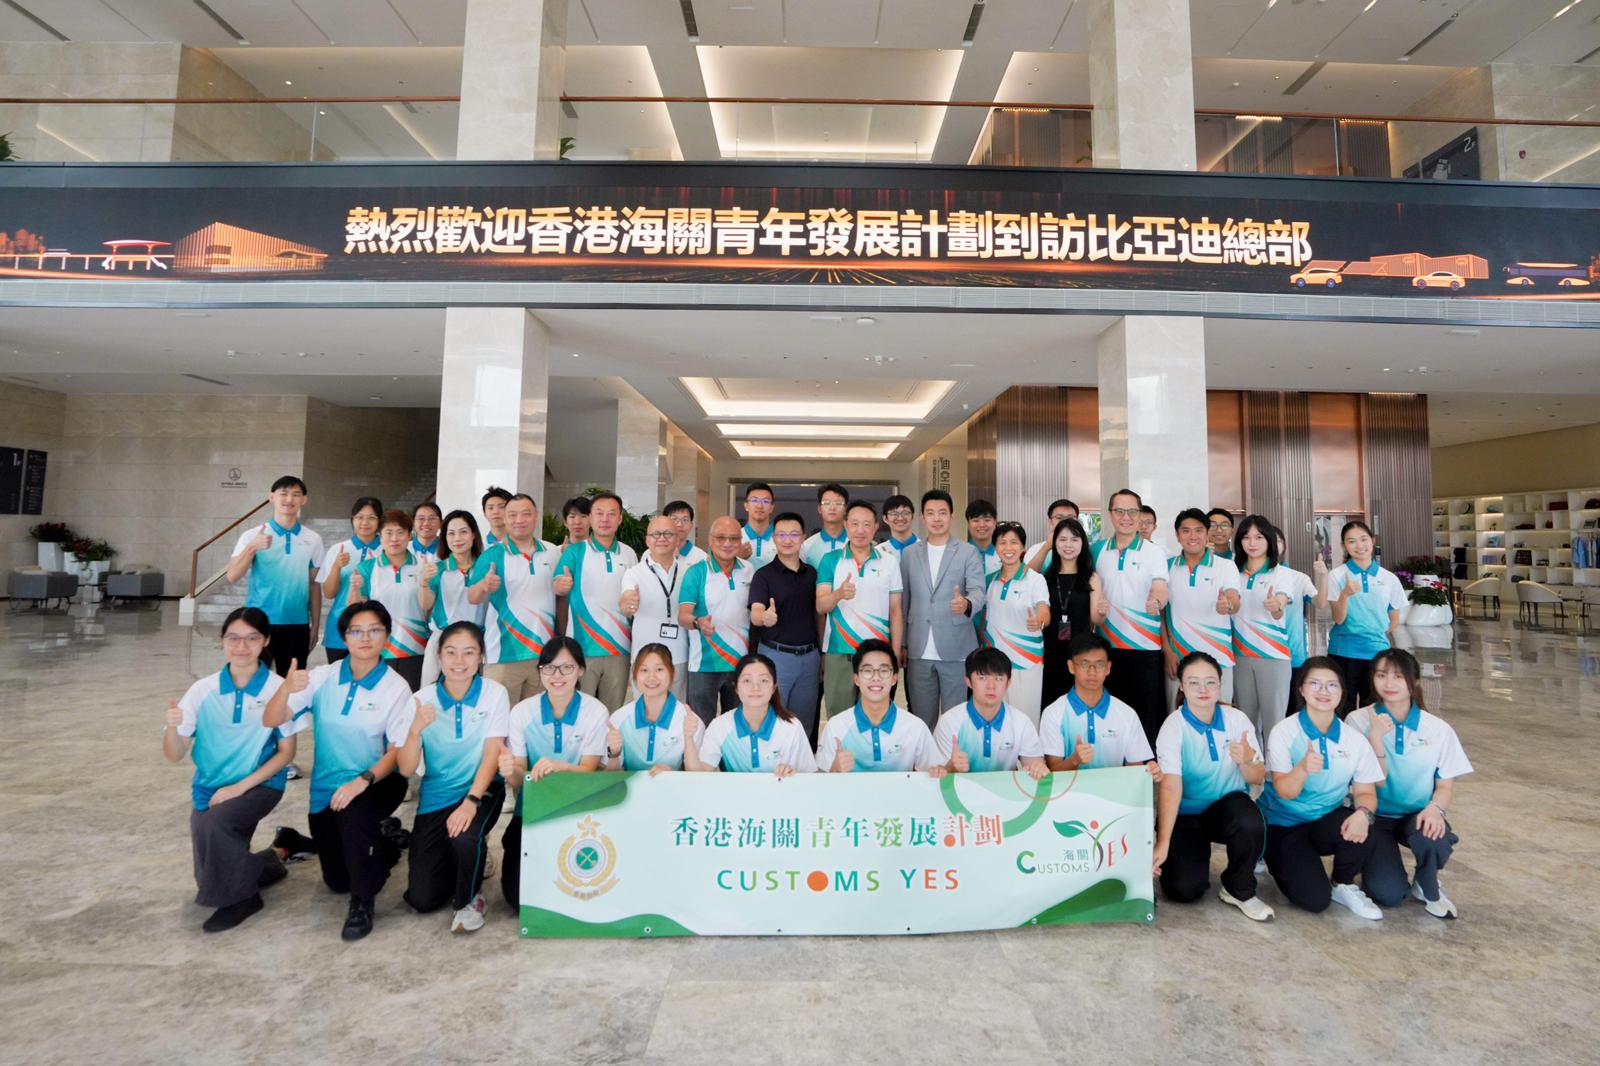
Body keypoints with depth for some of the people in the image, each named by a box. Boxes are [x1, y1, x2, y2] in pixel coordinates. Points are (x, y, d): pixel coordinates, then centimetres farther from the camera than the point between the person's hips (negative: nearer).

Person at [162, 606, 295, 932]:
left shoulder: (279, 689, -12)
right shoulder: (203, 690, -4)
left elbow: (286, 751, -8)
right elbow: (174, 755, -3)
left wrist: (241, 786, -17)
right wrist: (173, 726, -23)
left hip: (260, 785, -4)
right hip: (210, 788, 4)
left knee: (215, 823, -31)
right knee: (210, 878, -1)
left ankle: (241, 896, -7)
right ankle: (262, 865, 33)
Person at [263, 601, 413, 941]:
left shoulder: (396, 687, -13)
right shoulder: (323, 677, -4)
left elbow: (398, 751, -14)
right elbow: (270, 721, -9)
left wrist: (363, 780, -30)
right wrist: (286, 689, -29)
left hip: (377, 782, -4)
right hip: (327, 788, 4)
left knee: (354, 811, -37)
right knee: (337, 880, 10)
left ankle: (363, 902, -17)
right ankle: (382, 846, 42)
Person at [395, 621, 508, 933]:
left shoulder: (494, 693, -11)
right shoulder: (422, 700, -6)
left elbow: (492, 755, -16)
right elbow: (406, 769, -10)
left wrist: (471, 801, -31)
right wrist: (416, 729, -28)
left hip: (481, 789, -2)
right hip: (436, 796, 3)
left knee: (465, 837, -35)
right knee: (422, 900, -2)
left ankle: (469, 898, -2)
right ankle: (465, 859, 32)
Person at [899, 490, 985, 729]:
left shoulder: (969, 552, 3)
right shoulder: (909, 553, 11)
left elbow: (978, 590, -7)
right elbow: (903, 600, 12)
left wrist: (967, 603, -31)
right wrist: (901, 643, 10)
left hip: (956, 649, -2)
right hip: (919, 651, 3)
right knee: (922, 718, 10)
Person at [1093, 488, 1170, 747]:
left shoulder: (1154, 553, -2)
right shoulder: (1098, 550, 7)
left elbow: (1161, 590, -15)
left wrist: (1157, 600, -35)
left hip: (1145, 647, -3)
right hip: (1107, 645, 3)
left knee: (1147, 714, 0)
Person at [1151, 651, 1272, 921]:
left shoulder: (1236, 719, -8)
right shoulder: (1173, 727, -17)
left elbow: (1258, 778, -5)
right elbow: (1170, 785, -27)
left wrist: (1247, 760, -30)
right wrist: (1163, 843, -35)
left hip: (1228, 808, 2)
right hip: (1185, 815, -2)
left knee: (1250, 822, -32)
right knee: (1184, 889, -17)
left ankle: (1240, 890, -4)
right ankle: (1197, 853, 20)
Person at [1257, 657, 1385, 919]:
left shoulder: (1355, 740, -3)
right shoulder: (1283, 732, -16)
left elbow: (1365, 792, -2)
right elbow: (1285, 791, -22)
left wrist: (1364, 813, -26)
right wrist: (1303, 768, -44)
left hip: (1326, 821, 4)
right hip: (1283, 825, -4)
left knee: (1361, 831, -31)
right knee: (1314, 899, -19)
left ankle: (1343, 885, 0)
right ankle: (1277, 859, 15)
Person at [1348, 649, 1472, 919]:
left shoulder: (1438, 729, -2)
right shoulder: (1359, 721, -7)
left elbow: (1446, 785, 1)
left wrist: (1435, 807, -22)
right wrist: (1375, 737, -25)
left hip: (1417, 815, 2)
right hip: (1376, 816, -2)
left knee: (1432, 836, -36)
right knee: (1387, 894, -21)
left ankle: (1427, 887, -1)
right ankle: (1372, 858, 16)